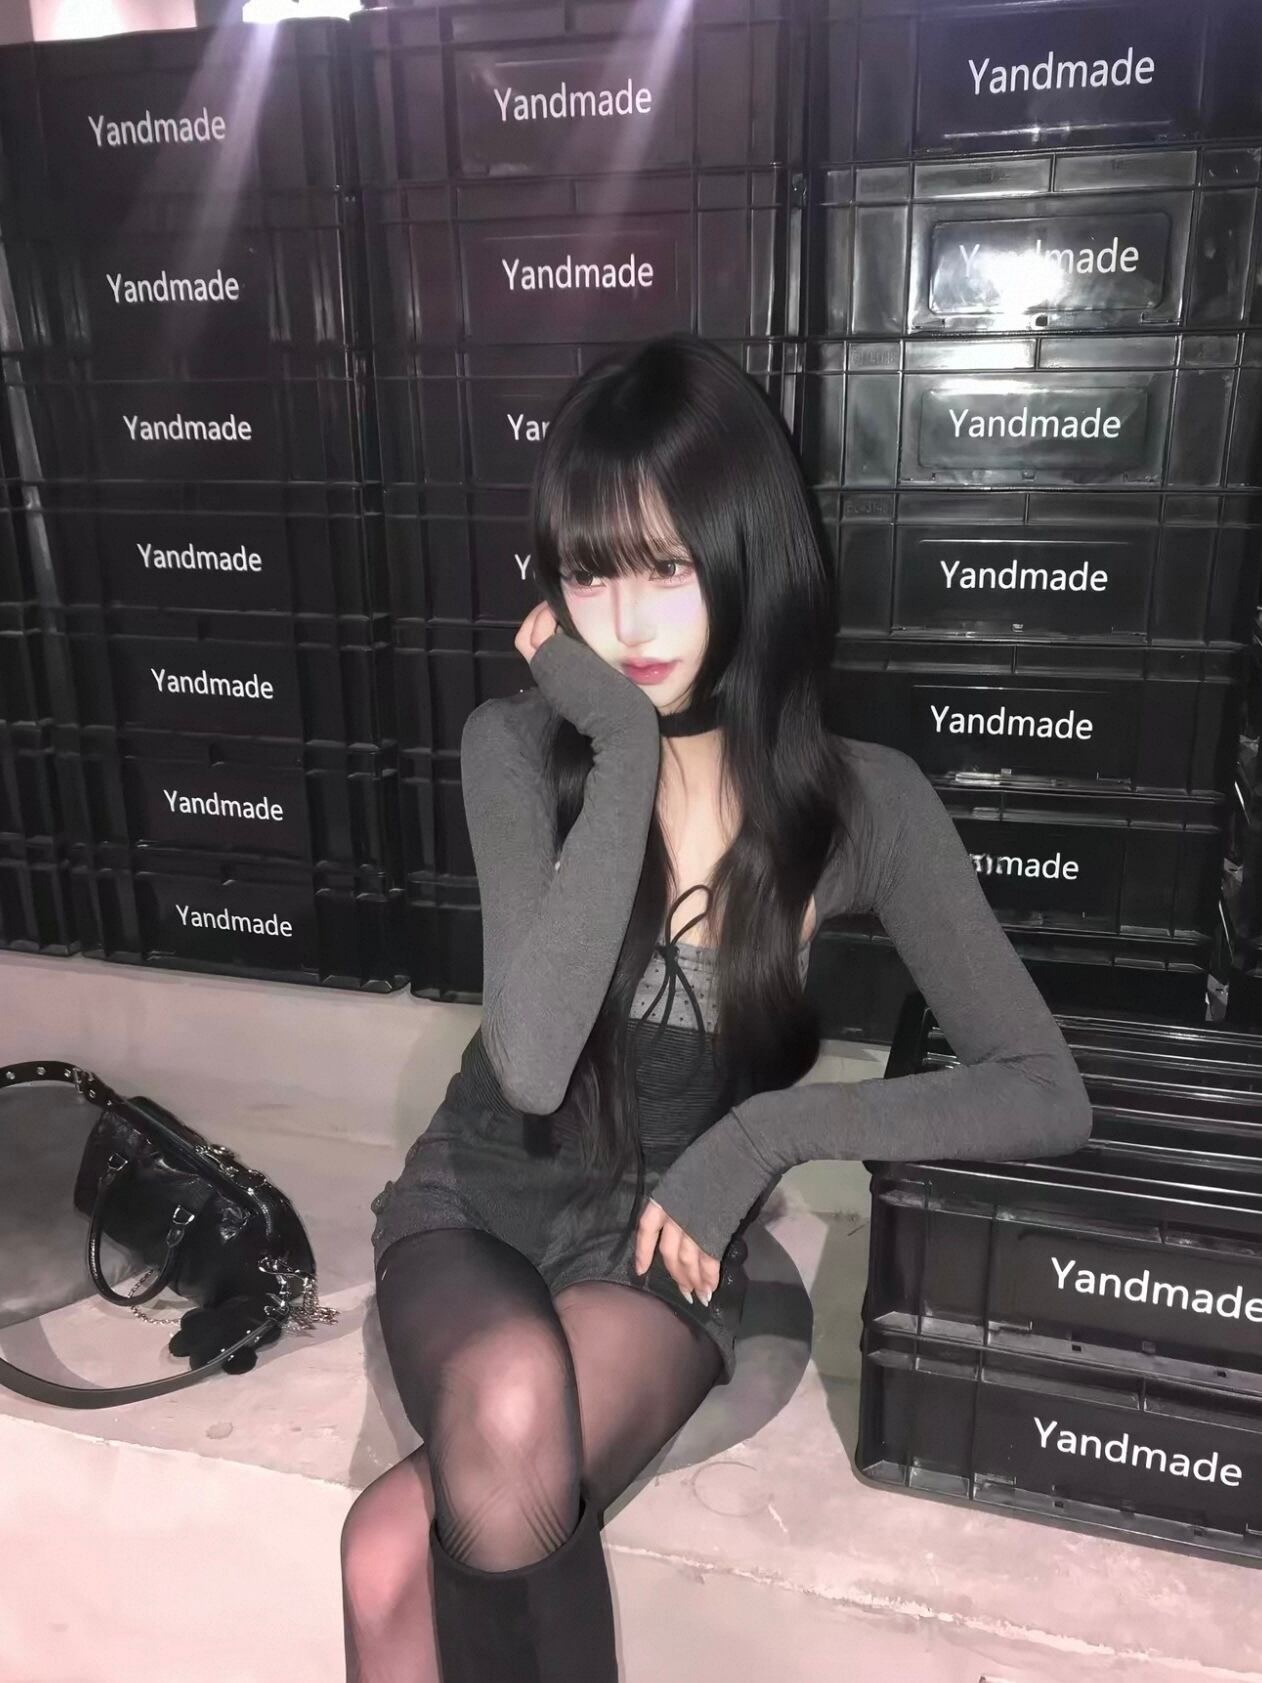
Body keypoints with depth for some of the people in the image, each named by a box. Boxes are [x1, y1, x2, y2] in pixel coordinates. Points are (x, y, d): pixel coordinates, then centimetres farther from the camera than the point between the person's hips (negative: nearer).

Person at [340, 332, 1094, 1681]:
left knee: (396, 1558, -26)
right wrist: (627, 750, -26)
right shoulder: (518, 747, -12)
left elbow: (1048, 1096, -12)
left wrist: (766, 1131, -20)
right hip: (475, 1212, 1)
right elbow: (531, 1062, -26)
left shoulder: (863, 803, -12)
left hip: (664, 1255, -1)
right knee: (510, 1404, -34)